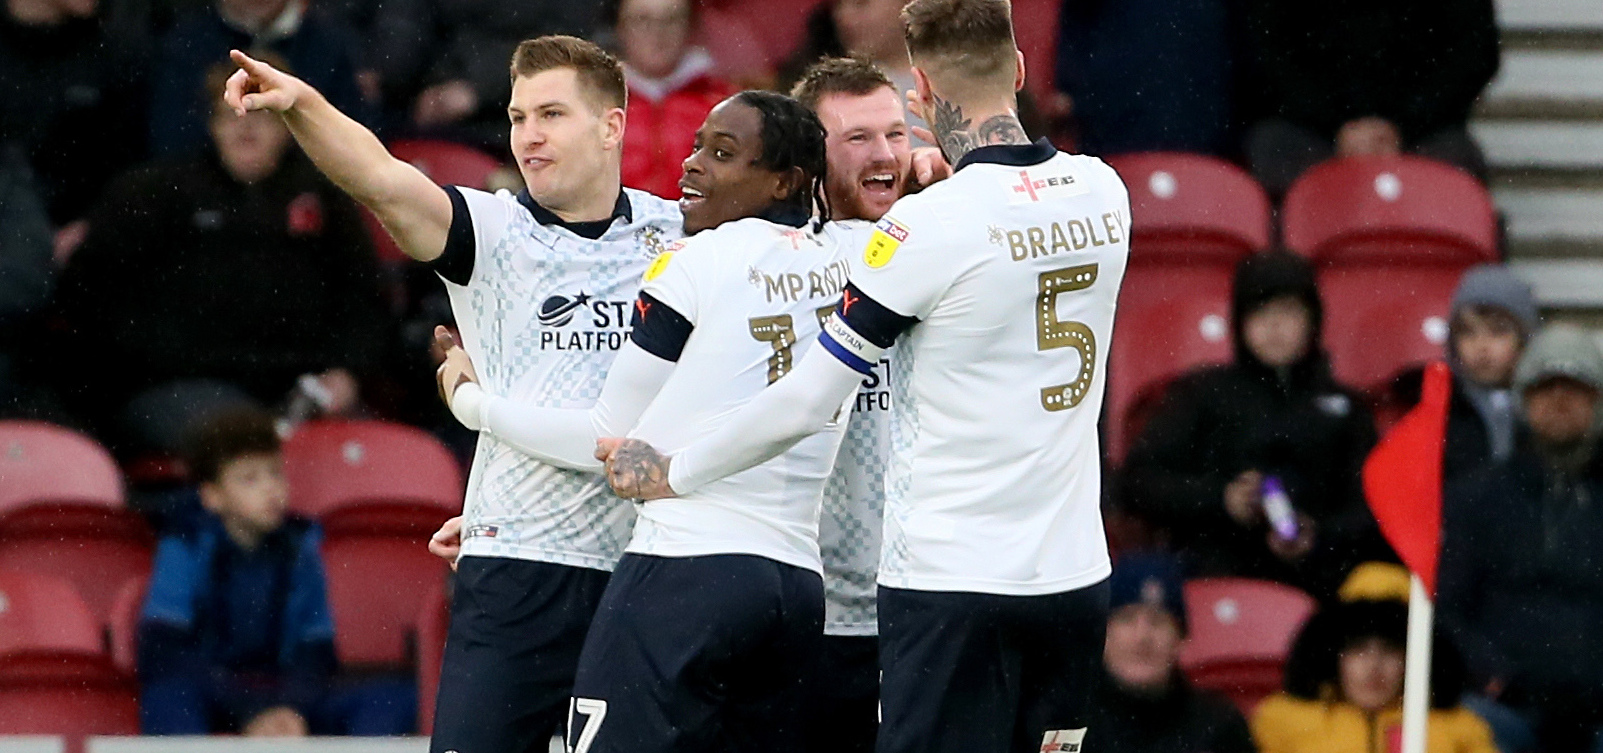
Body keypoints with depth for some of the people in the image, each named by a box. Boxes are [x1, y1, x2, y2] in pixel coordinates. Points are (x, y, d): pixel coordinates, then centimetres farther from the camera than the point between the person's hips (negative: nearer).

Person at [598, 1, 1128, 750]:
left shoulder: (928, 227, -13)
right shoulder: (1103, 192, 3)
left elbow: (806, 402, -8)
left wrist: (669, 476, 5)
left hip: (952, 583, -6)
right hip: (1075, 577, 6)